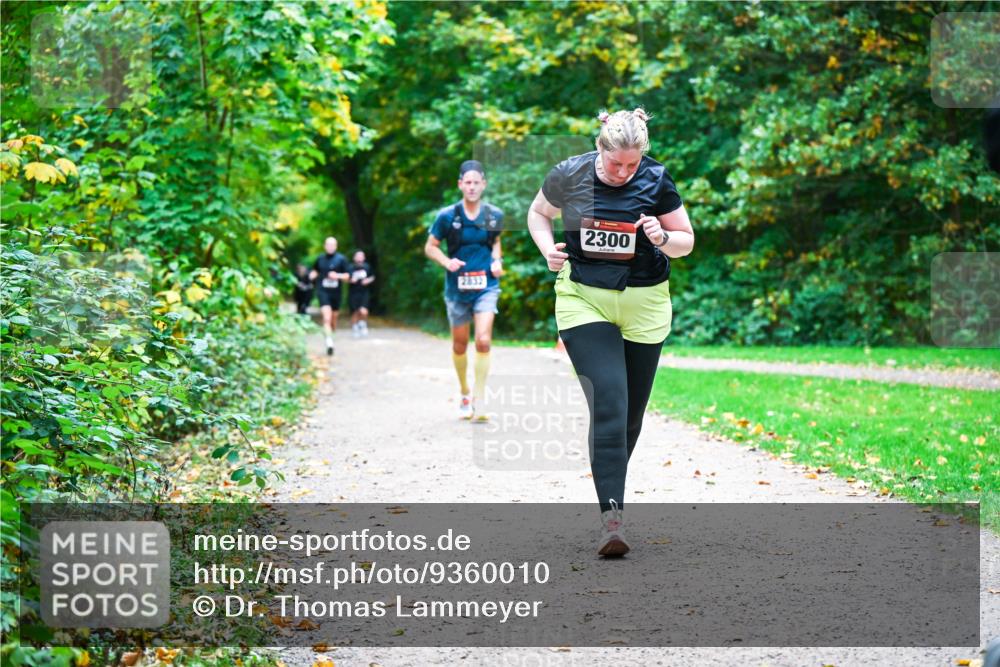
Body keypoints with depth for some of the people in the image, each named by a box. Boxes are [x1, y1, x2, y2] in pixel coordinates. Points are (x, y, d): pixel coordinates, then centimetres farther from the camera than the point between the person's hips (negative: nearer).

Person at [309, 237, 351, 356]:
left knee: (334, 318, 12)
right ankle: (329, 343, -23)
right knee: (327, 317, -17)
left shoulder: (341, 259, 0)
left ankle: (331, 334, 38)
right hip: (323, 291, -1)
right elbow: (315, 270, 23)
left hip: (336, 292, 1)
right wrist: (312, 275, 0)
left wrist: (338, 275, -18)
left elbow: (347, 276, 1)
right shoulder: (320, 259, 5)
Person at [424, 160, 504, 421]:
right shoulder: (447, 216, -6)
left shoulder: (494, 215, 0)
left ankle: (479, 401, -13)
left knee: (483, 341, -17)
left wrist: (497, 260, -1)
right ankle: (464, 394, 34)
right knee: (460, 345, 12)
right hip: (457, 288, 0)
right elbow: (430, 247, 4)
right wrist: (447, 262, -15)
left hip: (486, 286, 0)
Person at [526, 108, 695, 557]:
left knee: (631, 414, 10)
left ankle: (611, 490, 35)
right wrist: (548, 249, -6)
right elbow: (538, 213, 13)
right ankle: (612, 516, -20)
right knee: (608, 405, -17)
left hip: (644, 305, 2)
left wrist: (663, 238, -18)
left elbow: (687, 241, 4)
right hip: (584, 301, -2)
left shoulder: (656, 180, -6)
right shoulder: (569, 175, -6)